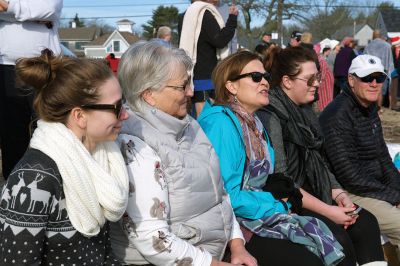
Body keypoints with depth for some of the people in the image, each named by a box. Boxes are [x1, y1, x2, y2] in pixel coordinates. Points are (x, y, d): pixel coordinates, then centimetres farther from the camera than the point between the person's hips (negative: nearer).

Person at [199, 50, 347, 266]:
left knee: (338, 242, -2)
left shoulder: (253, 122, 12)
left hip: (258, 215, 9)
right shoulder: (221, 123, -17)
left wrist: (282, 192, -2)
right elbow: (227, 195, -22)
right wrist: (277, 205, -10)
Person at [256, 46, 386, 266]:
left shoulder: (304, 110, 10)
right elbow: (279, 180, -20)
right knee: (338, 239, -24)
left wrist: (338, 193, -4)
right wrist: (327, 211, -19)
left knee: (366, 222, -9)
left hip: (313, 193, 8)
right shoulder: (270, 116, -16)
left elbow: (319, 162, 13)